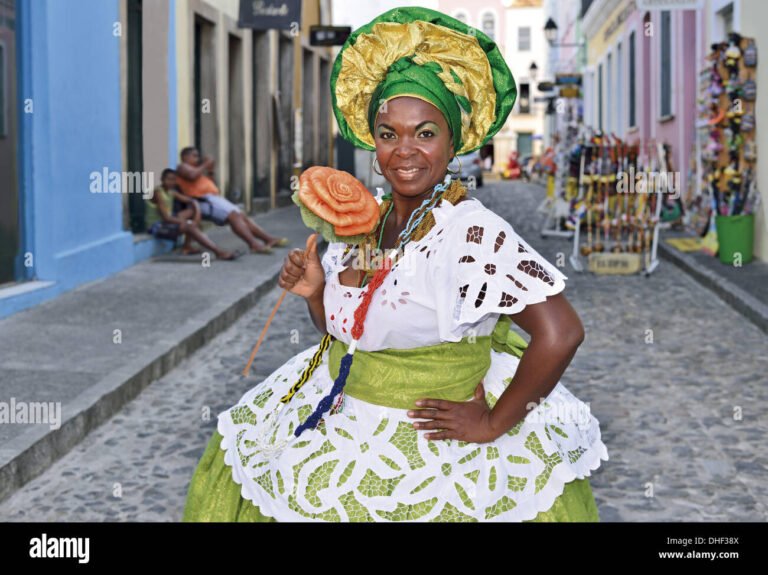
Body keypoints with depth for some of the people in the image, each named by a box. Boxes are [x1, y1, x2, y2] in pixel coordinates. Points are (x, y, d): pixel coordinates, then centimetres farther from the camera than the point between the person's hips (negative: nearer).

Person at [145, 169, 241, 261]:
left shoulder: (170, 191, 7)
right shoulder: (158, 193, -19)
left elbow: (193, 201, 6)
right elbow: (166, 217, -26)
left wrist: (196, 219, -11)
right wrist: (186, 222, -23)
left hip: (167, 222, 10)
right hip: (156, 226, -10)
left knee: (193, 209, 4)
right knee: (190, 227, -29)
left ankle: (187, 247, -3)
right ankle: (220, 252, -35)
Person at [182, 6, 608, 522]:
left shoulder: (474, 233, -22)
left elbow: (561, 333, -30)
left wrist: (494, 424, -20)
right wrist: (315, 292, -8)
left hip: (430, 443, -7)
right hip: (335, 420, 7)